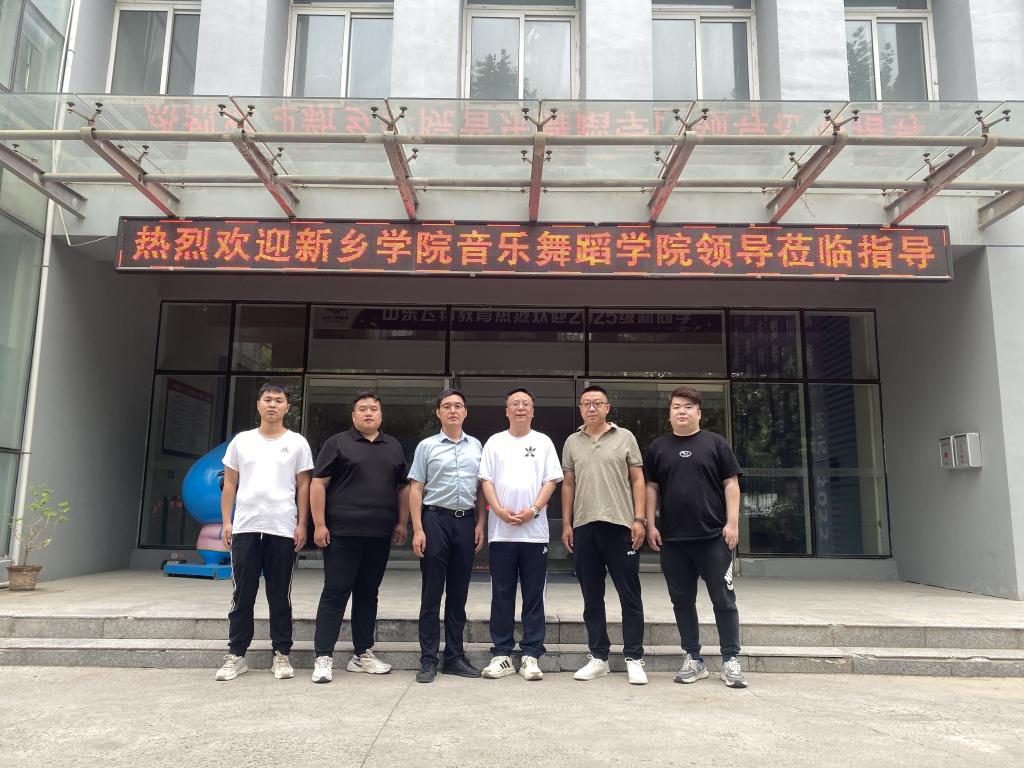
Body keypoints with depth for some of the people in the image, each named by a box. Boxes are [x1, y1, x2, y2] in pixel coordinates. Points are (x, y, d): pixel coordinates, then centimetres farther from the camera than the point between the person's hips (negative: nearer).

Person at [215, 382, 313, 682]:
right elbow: (229, 484, 10)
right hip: (245, 529, 1)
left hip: (283, 530, -1)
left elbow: (303, 486, 4)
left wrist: (302, 525, -3)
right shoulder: (241, 440, 9)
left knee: (280, 597, 6)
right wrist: (225, 522, 2)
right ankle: (236, 655, 16)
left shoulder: (297, 443, 5)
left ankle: (281, 655, 15)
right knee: (242, 596, 6)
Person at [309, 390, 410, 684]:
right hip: (342, 533, -4)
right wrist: (319, 524, -10)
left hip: (380, 536, 4)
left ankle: (362, 654, 20)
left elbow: (403, 487, 18)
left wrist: (402, 522, 10)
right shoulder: (337, 443, 1)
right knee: (335, 593, -3)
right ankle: (323, 657, 3)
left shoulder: (394, 447, 15)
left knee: (368, 594, 11)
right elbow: (318, 484, -3)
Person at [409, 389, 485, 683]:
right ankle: (428, 661, 8)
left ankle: (455, 657, 18)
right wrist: (418, 529, -8)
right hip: (436, 519, -3)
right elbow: (416, 489, -1)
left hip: (466, 521, 3)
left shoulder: (476, 446, 10)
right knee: (431, 594, 1)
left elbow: (481, 488, 13)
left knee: (459, 594, 9)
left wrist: (480, 524, 5)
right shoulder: (427, 446, 2)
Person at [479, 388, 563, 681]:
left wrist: (533, 510, -11)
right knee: (502, 594, 5)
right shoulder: (495, 442, 9)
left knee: (534, 595, 4)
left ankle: (531, 655, 11)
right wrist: (500, 510, -11)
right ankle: (502, 654, 14)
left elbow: (551, 481, 2)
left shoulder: (543, 442, 8)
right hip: (501, 531, 1)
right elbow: (486, 480, 4)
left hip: (534, 531, 0)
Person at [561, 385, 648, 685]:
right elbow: (568, 485, 13)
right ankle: (598, 657, 19)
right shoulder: (572, 442, 11)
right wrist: (566, 524, 6)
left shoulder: (625, 437, 4)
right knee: (592, 596, 9)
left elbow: (637, 480, 3)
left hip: (620, 524, -2)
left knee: (630, 595, 1)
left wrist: (639, 519, -6)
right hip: (584, 526, 3)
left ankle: (634, 659, 9)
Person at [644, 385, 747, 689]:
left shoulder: (715, 443, 3)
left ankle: (731, 661, 12)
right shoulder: (658, 447, 9)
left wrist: (732, 522, -7)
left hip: (713, 537, -2)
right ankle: (694, 660, 20)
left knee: (724, 599, 2)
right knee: (682, 601, 9)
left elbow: (731, 484, 2)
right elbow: (651, 487, 10)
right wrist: (650, 525, 2)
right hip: (672, 539, 3)